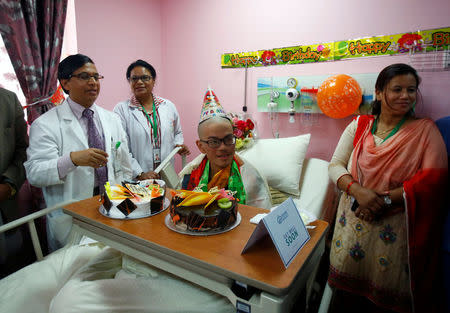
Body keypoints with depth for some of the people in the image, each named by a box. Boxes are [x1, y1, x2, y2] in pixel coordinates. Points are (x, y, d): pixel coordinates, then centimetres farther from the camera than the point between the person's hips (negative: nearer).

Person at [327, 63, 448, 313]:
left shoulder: (425, 129, 0)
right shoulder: (359, 125, 4)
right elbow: (335, 165, -1)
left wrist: (385, 199, -19)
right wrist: (357, 191, -19)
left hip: (395, 228, -1)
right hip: (353, 222, 2)